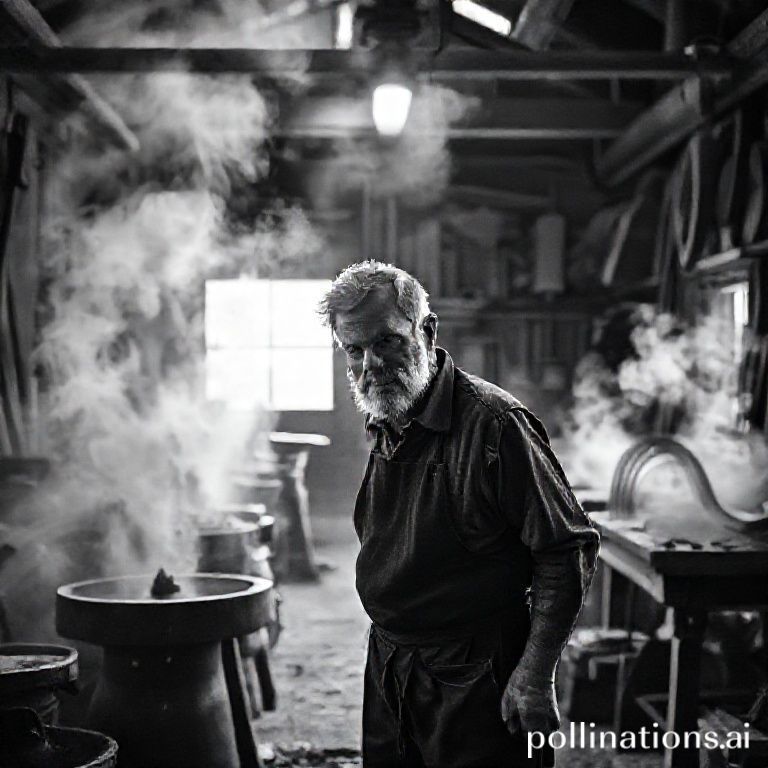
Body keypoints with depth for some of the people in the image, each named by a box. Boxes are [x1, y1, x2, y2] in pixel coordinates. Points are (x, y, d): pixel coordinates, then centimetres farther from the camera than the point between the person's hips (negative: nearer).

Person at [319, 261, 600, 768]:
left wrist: (535, 675, -21)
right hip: (388, 674, 8)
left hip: (474, 685, -7)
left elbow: (568, 551, -19)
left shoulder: (492, 422, -19)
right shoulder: (383, 429, 7)